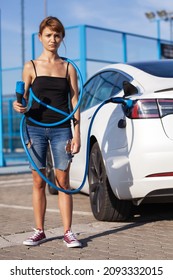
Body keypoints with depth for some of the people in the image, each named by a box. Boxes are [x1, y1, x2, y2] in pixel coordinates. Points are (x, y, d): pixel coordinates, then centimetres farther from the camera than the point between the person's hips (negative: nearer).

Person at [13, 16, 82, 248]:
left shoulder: (68, 68, 8)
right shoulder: (31, 67, 6)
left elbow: (75, 102, 6)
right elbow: (24, 100, 6)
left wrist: (77, 134, -1)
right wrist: (18, 106, -18)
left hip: (61, 129, 0)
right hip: (36, 128, 0)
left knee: (63, 182, 0)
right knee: (39, 182, 4)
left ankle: (68, 232, 5)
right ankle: (39, 231, 13)